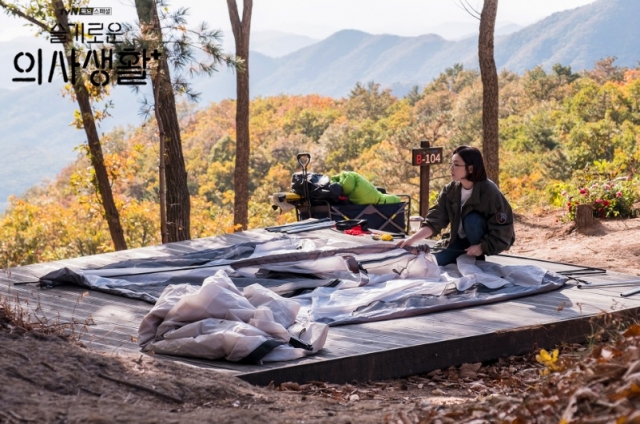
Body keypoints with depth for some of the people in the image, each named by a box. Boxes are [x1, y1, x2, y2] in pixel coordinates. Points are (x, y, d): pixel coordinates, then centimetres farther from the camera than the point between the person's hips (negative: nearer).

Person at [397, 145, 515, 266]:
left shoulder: (489, 192, -25)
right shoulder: (450, 190, -9)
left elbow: (503, 230, -23)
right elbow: (434, 221, -14)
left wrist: (482, 247, -31)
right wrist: (412, 240, -26)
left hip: (488, 244, -5)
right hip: (461, 242, 5)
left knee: (472, 219, -32)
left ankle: (478, 260, -13)